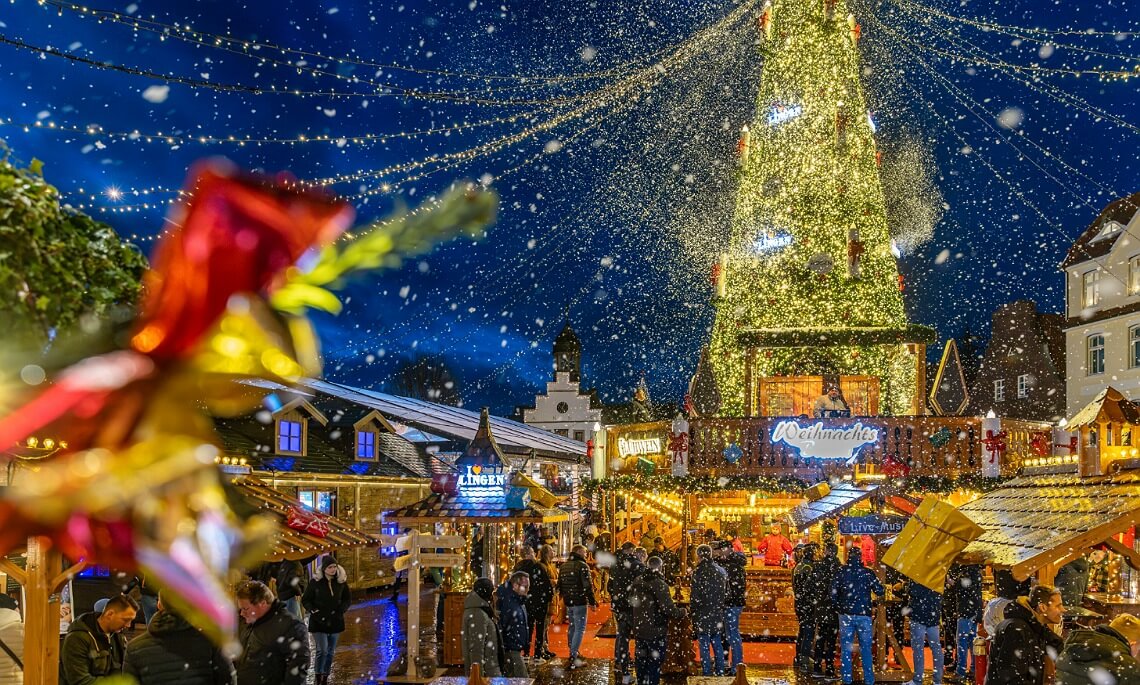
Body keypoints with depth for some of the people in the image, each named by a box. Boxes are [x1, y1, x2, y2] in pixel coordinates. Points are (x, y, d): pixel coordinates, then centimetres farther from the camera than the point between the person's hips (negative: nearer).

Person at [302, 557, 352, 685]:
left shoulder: (341, 582, -1)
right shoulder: (315, 582, -8)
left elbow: (348, 598, 11)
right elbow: (305, 600, -1)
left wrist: (341, 610, -5)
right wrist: (314, 611, -14)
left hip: (335, 621, 3)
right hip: (319, 621, -3)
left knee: (330, 651, 9)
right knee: (322, 650, -12)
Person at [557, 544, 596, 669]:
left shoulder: (563, 566, 11)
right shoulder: (582, 566, -14)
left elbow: (560, 584, 17)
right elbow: (587, 586, -17)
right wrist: (592, 601, -10)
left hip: (568, 602, 8)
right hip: (580, 602, -8)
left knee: (572, 627, 21)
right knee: (580, 629, -5)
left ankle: (573, 653, 32)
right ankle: (573, 658, -11)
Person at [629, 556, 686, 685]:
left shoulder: (637, 582, 3)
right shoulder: (659, 584, -20)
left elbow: (631, 604, 13)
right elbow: (668, 608, -23)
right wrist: (681, 612, -6)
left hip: (639, 630, 7)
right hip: (655, 631, -7)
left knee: (641, 660, 19)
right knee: (655, 661, 4)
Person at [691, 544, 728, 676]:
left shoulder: (698, 572, -15)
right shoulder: (721, 571, 6)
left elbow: (695, 597, -15)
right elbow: (726, 592, 10)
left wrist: (693, 614, -7)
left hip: (703, 616, -6)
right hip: (717, 614, 6)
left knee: (704, 646, 1)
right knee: (717, 644, 17)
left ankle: (707, 674, 4)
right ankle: (720, 672, 23)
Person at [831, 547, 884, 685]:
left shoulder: (841, 571, -2)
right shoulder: (867, 572, -4)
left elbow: (833, 592, -4)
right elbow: (880, 591, -5)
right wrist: (883, 588, 17)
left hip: (846, 614, 0)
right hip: (864, 615, 0)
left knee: (845, 649, 7)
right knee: (866, 649, 9)